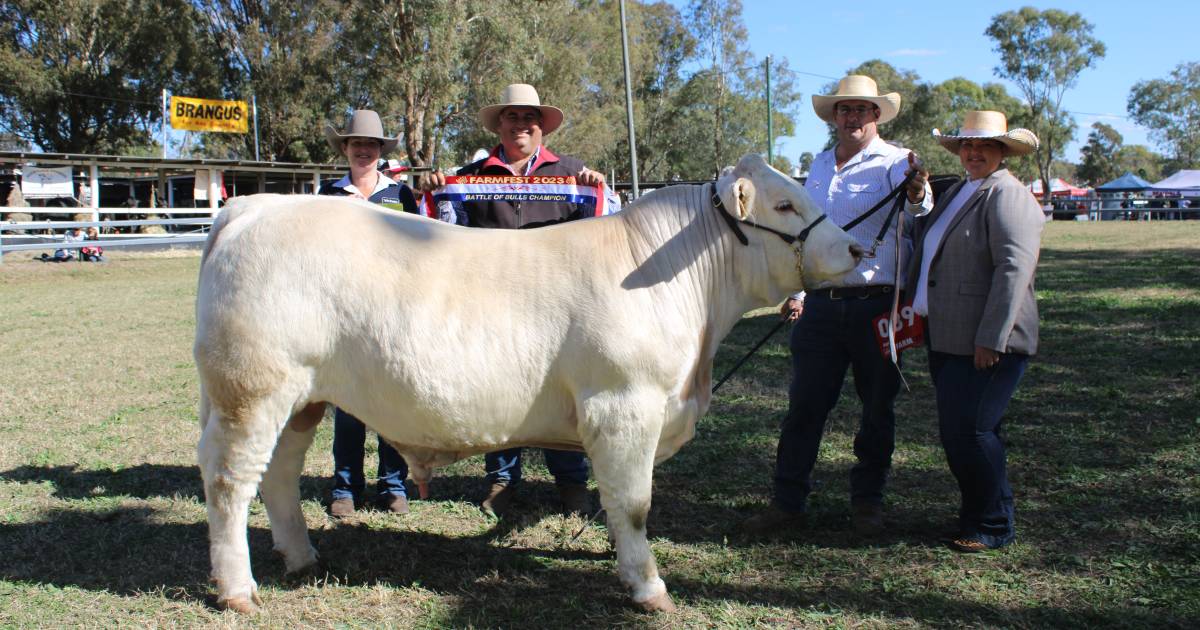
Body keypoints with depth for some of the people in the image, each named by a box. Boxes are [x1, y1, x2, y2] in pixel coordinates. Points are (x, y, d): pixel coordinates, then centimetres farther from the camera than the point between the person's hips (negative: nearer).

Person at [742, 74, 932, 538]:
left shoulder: (895, 162, -2)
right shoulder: (819, 167, 15)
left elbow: (917, 204, -24)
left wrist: (917, 195, -47)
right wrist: (795, 290, 20)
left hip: (877, 304, -4)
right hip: (821, 305, 4)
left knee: (877, 408, 8)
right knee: (803, 405, 3)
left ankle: (867, 501, 23)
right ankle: (788, 504, 12)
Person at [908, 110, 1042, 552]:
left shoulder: (1008, 196, -11)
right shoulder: (956, 193, 19)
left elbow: (1014, 269, -21)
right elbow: (926, 247, 32)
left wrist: (991, 339, -24)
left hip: (985, 344, -9)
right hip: (945, 339, 9)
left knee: (968, 431, -8)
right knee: (955, 433, 13)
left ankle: (993, 527, 8)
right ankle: (975, 511, 28)